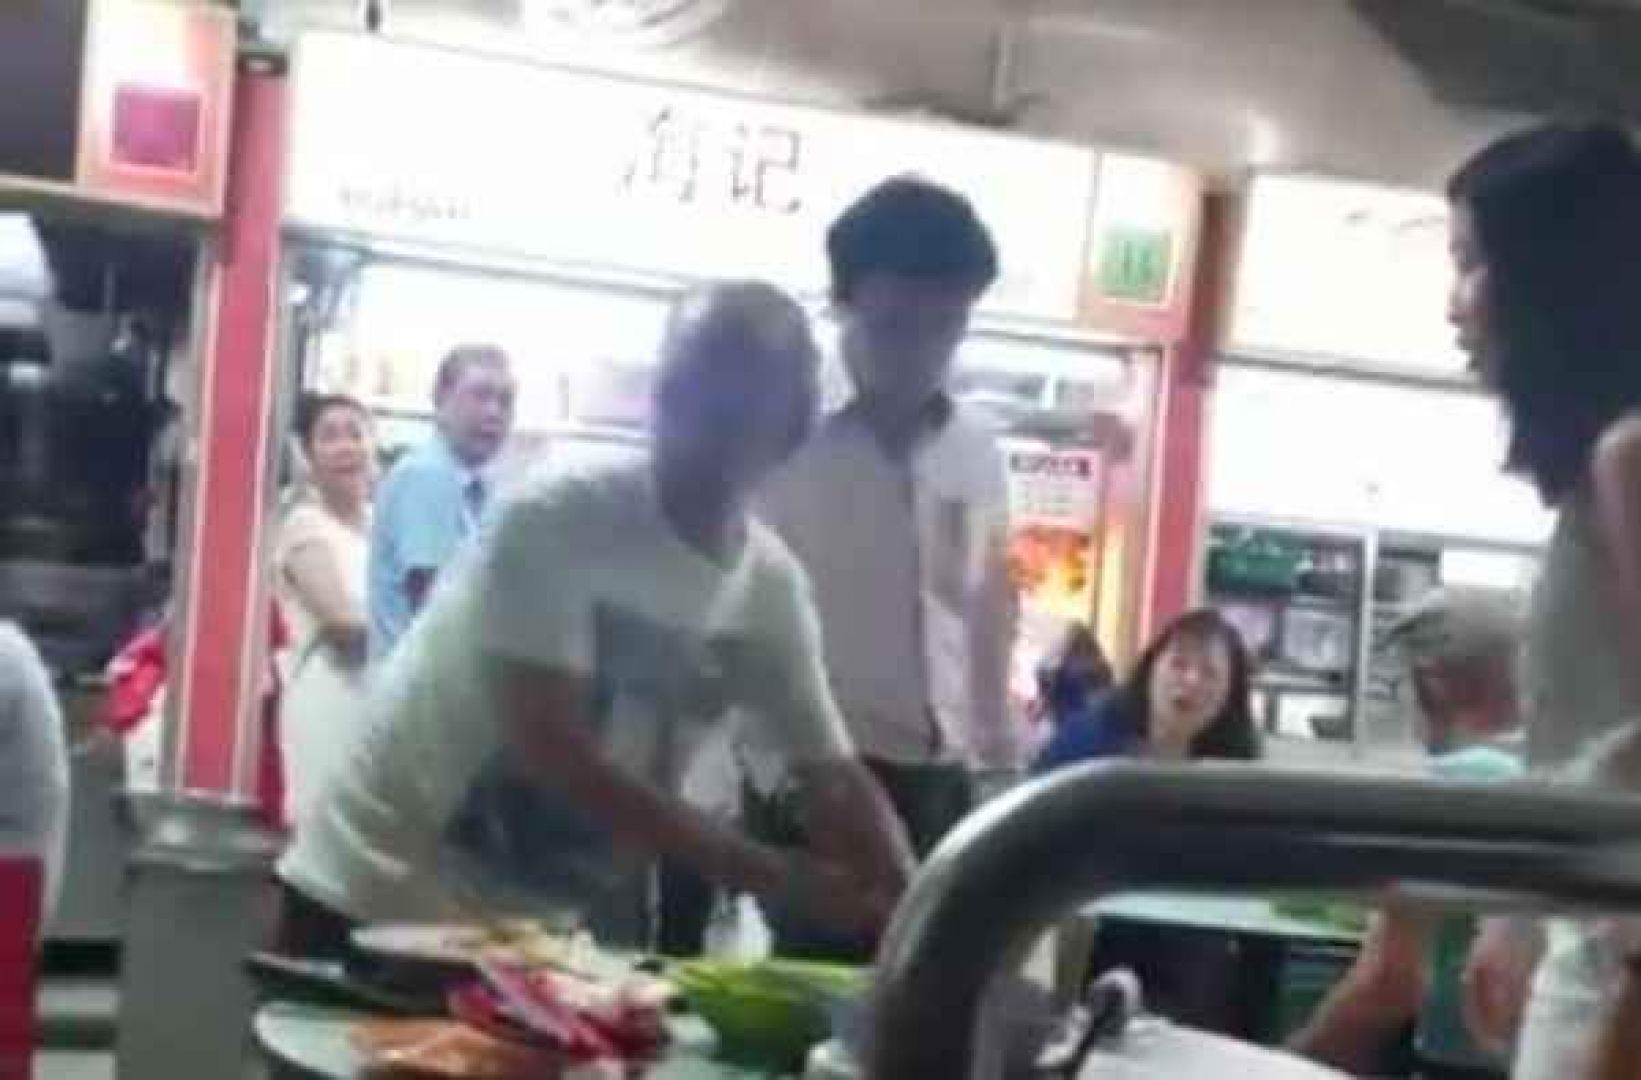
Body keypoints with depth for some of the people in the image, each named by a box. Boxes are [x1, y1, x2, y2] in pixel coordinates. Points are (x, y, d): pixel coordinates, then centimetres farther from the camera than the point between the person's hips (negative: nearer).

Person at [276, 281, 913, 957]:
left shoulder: (773, 586, -4)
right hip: (384, 897, -5)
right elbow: (553, 751, -28)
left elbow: (834, 777, 2)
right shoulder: (555, 519, -21)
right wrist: (772, 876, -30)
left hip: (555, 932, 6)